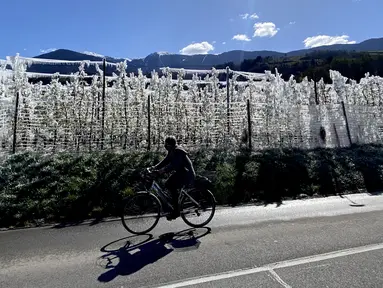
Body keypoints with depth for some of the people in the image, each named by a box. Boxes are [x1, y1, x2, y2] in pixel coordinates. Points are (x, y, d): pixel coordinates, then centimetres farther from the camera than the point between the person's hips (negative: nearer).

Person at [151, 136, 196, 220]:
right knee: (168, 185, 4)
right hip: (180, 172, 10)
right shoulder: (171, 151, 9)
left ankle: (176, 211, -11)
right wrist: (155, 167, -3)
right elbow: (166, 160, 8)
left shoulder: (178, 151, -22)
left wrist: (163, 170, -40)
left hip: (187, 174, -10)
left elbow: (173, 164, -32)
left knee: (172, 186, -20)